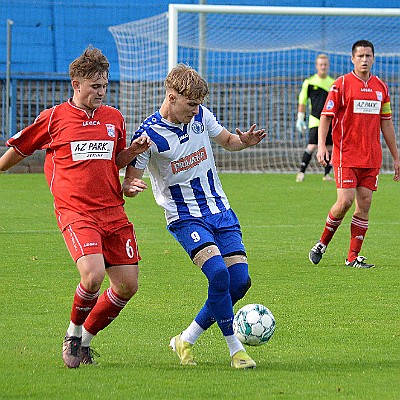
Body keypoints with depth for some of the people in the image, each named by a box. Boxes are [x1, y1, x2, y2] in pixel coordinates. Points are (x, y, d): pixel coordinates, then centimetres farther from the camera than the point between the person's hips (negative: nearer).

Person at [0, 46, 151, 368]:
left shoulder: (114, 118, 12)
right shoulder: (54, 118, -1)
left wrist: (134, 151, 5)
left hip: (113, 212, 5)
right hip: (75, 211, -5)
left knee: (128, 285, 0)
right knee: (93, 275, -26)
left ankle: (85, 338, 21)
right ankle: (74, 332, 2)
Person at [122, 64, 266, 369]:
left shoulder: (200, 115, 0)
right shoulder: (150, 134, -15)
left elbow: (227, 140, 18)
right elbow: (130, 179, -12)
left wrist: (244, 141, -5)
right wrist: (129, 188, -36)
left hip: (220, 210, 6)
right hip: (186, 218, -6)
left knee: (240, 280, -5)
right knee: (219, 273, -26)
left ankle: (187, 340, 10)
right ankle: (235, 349, -12)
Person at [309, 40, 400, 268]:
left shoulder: (381, 87, 12)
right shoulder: (341, 84, -2)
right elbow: (326, 115, -5)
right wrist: (321, 145, -19)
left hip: (372, 158, 4)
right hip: (346, 155, -4)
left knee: (365, 204, 0)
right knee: (345, 201, -12)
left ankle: (354, 257, 5)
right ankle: (322, 244, 9)